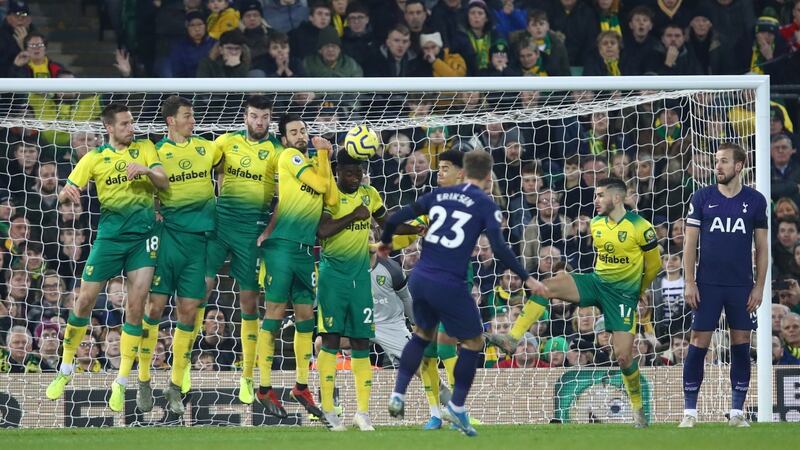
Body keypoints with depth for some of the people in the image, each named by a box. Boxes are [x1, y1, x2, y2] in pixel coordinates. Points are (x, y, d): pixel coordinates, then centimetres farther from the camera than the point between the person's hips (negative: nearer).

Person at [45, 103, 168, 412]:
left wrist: (146, 170, -22)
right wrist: (67, 193, -23)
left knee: (136, 305, -6)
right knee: (85, 299, -1)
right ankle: (65, 369, 18)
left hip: (143, 235, 0)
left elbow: (164, 183, -1)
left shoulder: (144, 148, 8)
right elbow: (65, 195, 1)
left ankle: (121, 383, 2)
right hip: (110, 233, 0)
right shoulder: (94, 159, 5)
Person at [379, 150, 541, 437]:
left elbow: (396, 219, 12)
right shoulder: (485, 205, -3)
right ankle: (457, 407, 11)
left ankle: (398, 396, 22)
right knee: (473, 342, 13)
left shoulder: (439, 195, 10)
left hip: (420, 279, 5)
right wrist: (526, 279, -8)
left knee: (423, 333, 28)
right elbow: (499, 248, -14)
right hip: (449, 285, -5)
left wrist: (385, 243, 31)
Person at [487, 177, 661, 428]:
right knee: (545, 287, -19)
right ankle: (512, 339, -22)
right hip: (596, 282, 5)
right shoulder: (596, 224, 4)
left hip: (623, 294, -5)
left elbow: (654, 265, -2)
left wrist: (638, 291, 11)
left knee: (623, 355, -10)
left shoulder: (639, 227, -14)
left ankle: (638, 409, 11)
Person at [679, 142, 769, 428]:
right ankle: (690, 412, 1)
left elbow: (762, 247, 7)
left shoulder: (755, 201, 4)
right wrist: (689, 283, -5)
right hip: (707, 285, -1)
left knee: (741, 345, 2)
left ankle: (737, 412, 9)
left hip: (741, 286, 1)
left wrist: (759, 287, 0)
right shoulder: (702, 198, 2)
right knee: (699, 343, -4)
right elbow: (690, 242, 2)